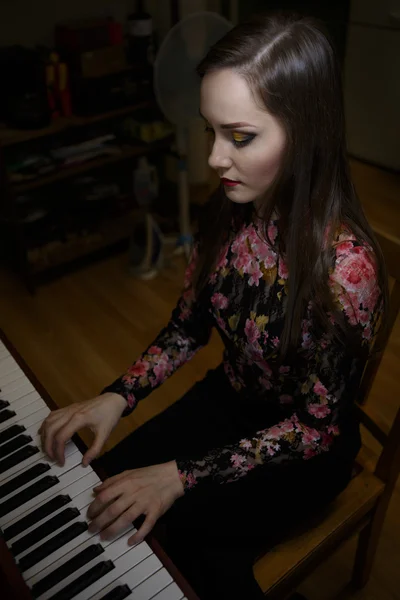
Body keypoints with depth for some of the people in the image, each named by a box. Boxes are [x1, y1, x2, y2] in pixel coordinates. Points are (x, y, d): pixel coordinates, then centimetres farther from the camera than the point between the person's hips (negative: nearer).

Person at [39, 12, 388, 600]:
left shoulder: (344, 264, -32)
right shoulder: (227, 212, -13)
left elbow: (318, 424, -22)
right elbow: (187, 327, -1)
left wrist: (181, 477, -25)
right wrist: (116, 397, -16)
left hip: (305, 449, -4)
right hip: (228, 397, 5)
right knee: (102, 486, -3)